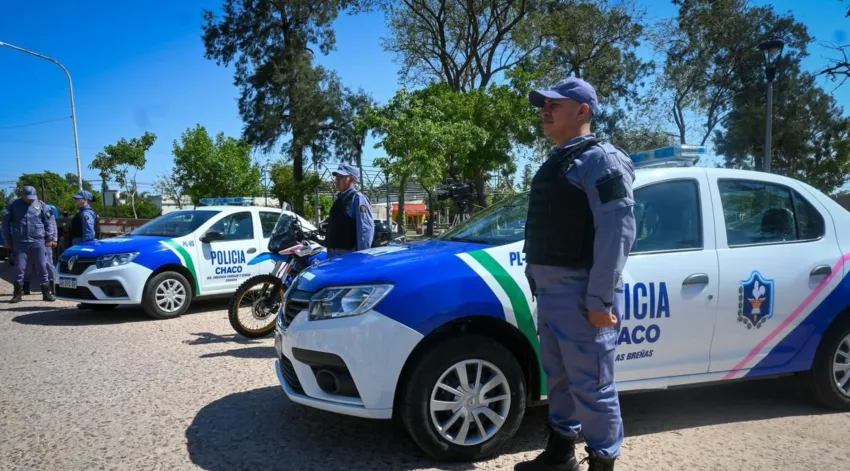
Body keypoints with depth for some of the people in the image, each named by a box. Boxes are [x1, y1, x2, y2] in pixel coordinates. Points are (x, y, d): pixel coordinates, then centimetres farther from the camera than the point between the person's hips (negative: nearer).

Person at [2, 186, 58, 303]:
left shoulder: (41, 205, 5)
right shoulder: (14, 206, 6)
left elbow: (50, 221, 4)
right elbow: (6, 222, 12)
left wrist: (49, 238, -1)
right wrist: (7, 240, 10)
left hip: (38, 241, 0)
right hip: (20, 242, 0)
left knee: (42, 267, 2)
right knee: (19, 268, 2)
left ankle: (46, 293, 9)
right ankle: (17, 293, 13)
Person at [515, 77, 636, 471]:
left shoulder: (601, 160, -10)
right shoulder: (555, 162, 18)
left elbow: (616, 233, -19)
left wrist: (601, 299, -23)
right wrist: (535, 280, 15)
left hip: (581, 292, -9)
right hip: (549, 290, 9)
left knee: (591, 385, 0)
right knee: (558, 378, 19)